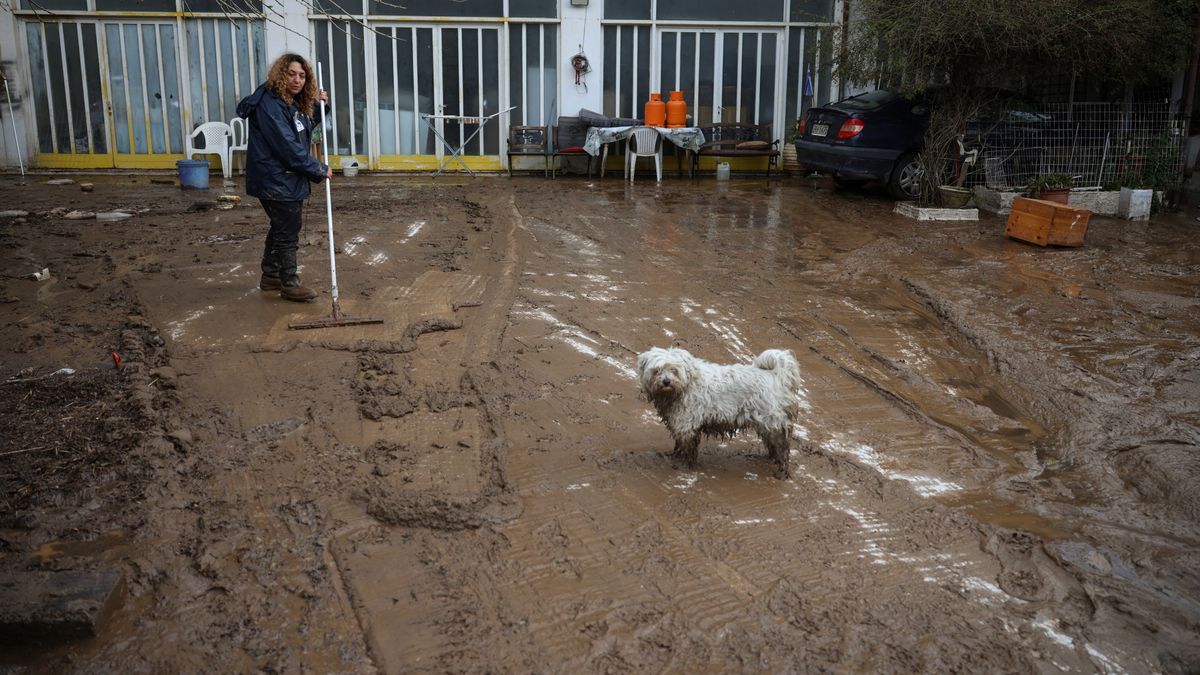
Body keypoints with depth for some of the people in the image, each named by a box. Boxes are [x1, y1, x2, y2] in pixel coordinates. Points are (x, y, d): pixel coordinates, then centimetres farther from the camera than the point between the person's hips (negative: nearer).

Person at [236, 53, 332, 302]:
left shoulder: (293, 104, 9)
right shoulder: (269, 104, -20)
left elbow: (304, 130, 25)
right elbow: (288, 146, -24)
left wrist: (316, 105, 9)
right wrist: (319, 170, -18)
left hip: (288, 180, 10)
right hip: (277, 181, -10)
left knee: (281, 228, 19)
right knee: (288, 233, -1)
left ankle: (270, 276, 32)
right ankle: (289, 284, 11)